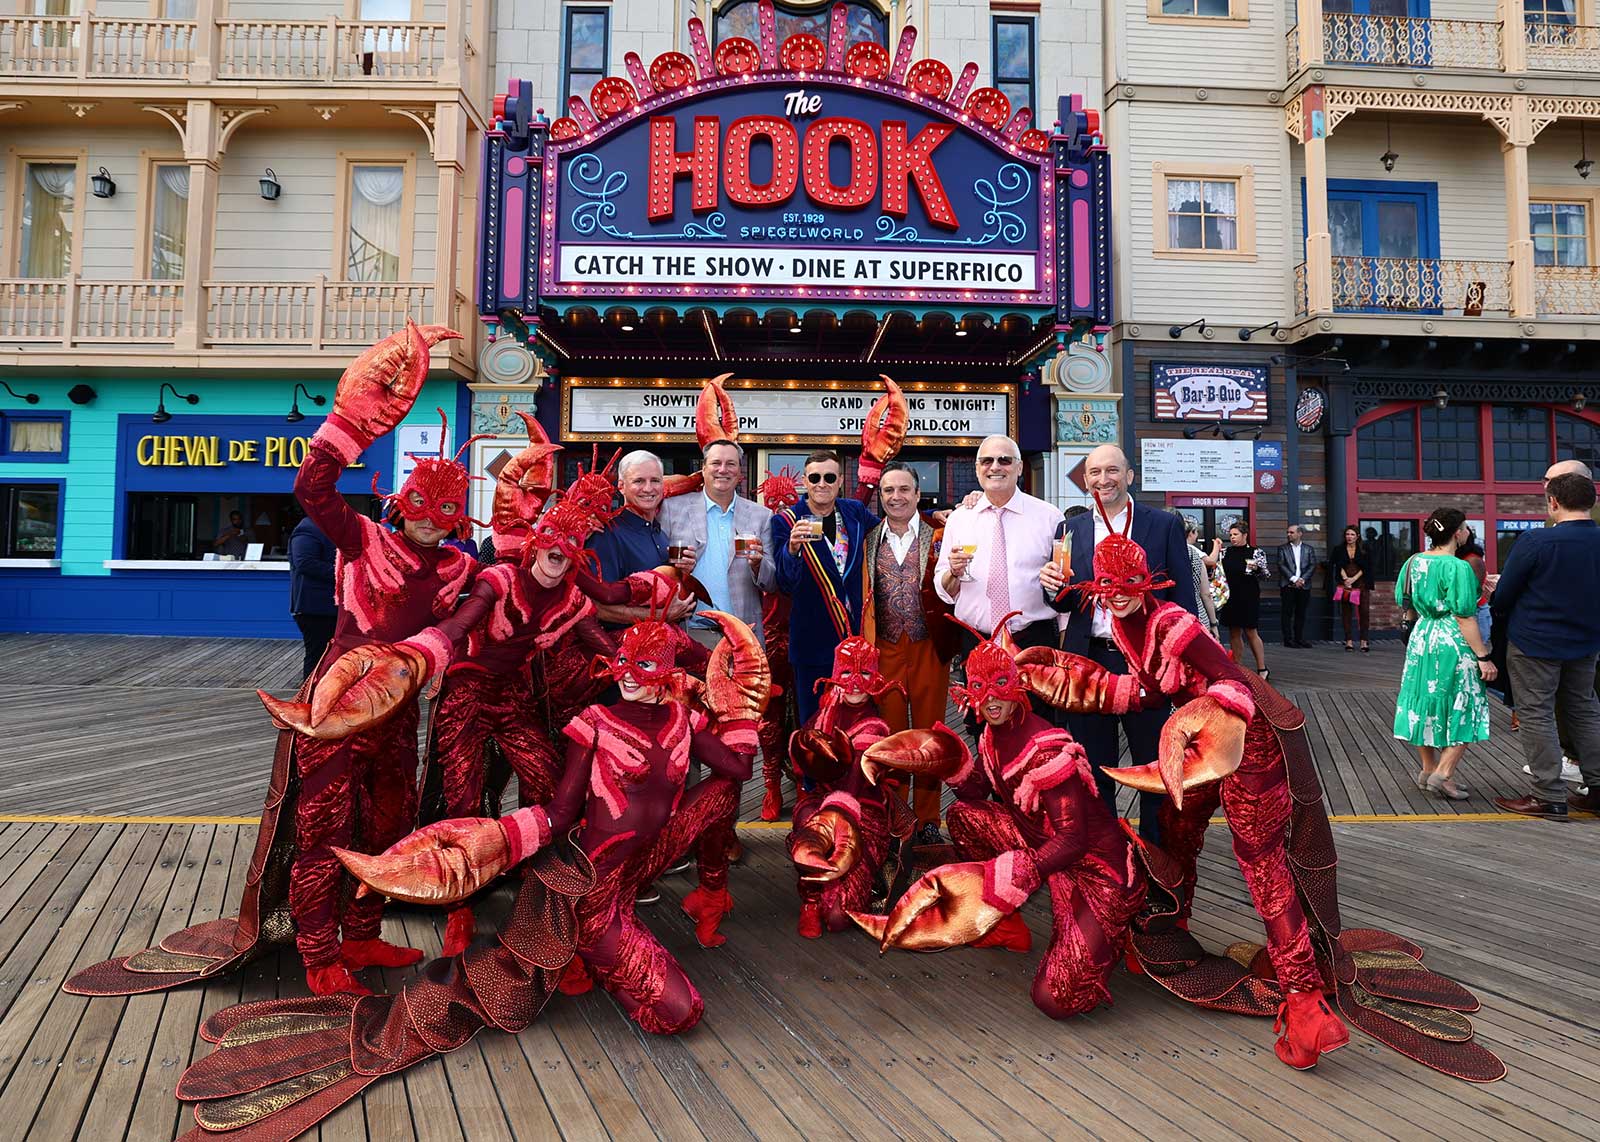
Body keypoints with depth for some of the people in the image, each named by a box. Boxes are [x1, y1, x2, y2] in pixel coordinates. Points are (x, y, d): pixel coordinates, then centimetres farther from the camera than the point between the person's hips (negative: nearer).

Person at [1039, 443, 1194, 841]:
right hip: (1088, 663, 3)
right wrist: (1054, 587, -16)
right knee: (1094, 771, 14)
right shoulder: (1070, 530, 7)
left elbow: (1182, 598, -2)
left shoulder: (1164, 525, -1)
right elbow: (1067, 603, 7)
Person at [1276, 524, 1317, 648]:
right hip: (1288, 586, -2)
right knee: (1287, 613, -2)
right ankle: (1288, 639, 1)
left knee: (1301, 614, 5)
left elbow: (1313, 566, 4)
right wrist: (1294, 579, -12)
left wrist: (1302, 579, -9)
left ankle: (1299, 638, 12)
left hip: (1303, 586, 2)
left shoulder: (1309, 548, 11)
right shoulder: (1283, 548, 6)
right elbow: (1281, 566, -3)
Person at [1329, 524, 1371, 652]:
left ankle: (1364, 641, -3)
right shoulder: (1339, 550, 7)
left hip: (1361, 584, -1)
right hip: (1345, 584, 1)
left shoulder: (1364, 550, 5)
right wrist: (1345, 579, -13)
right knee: (1346, 612, 0)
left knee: (1364, 612, -6)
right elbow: (1339, 566, 0)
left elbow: (1366, 567, 0)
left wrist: (1354, 579, -10)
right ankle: (1349, 641, 4)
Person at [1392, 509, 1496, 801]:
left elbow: (1405, 603, 14)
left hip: (1421, 639, 7)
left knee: (1426, 704, 14)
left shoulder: (1414, 561, 4)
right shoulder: (1458, 568, -17)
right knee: (1463, 710, 3)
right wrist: (1483, 657, -14)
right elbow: (1465, 617, -18)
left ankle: (1428, 770, 23)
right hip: (1453, 644, -7)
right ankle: (1443, 774, -1)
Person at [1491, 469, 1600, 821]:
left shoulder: (1535, 541, -19)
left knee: (1537, 714, 2)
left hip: (1535, 643, -6)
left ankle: (1550, 798, 5)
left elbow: (1504, 594, -12)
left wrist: (1497, 608, 10)